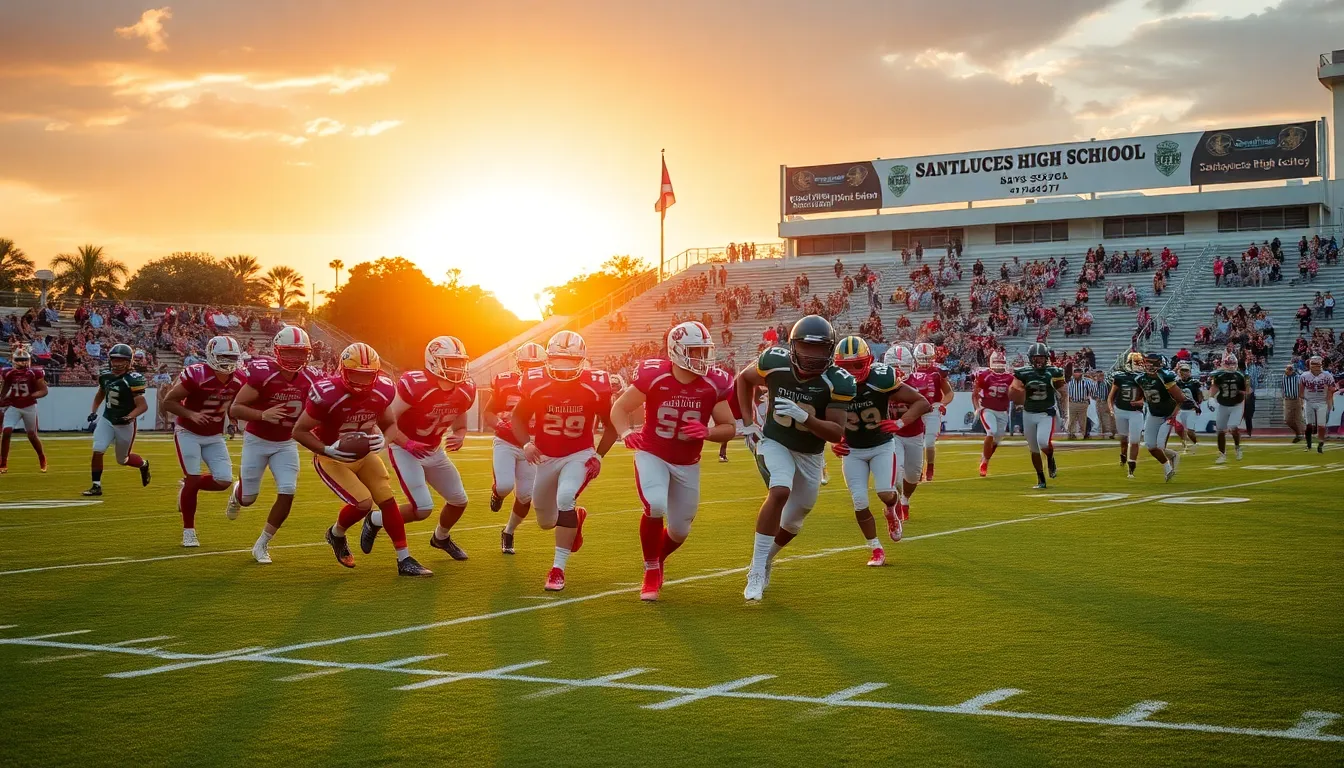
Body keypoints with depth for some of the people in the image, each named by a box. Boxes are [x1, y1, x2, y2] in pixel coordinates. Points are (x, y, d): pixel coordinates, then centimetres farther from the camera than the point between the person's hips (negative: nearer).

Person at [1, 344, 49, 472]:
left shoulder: (35, 373, -10)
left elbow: (44, 391, -10)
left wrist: (31, 396, -26)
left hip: (29, 407, -2)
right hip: (13, 407, 2)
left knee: (32, 435, 7)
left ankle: (42, 459, 33)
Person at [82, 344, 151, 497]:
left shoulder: (133, 380, -21)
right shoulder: (105, 375, -2)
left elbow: (143, 405, -22)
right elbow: (100, 394, 19)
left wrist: (129, 417, -36)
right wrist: (93, 411, 8)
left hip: (125, 425, -4)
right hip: (106, 420, 4)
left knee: (123, 460, 11)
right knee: (97, 451, -13)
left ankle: (143, 465, 43)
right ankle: (96, 486, 0)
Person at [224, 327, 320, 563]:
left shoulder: (310, 380, -13)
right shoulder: (262, 374, -27)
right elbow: (234, 410, -24)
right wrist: (263, 415, -39)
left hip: (286, 443, 3)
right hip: (256, 440, -3)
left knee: (287, 493, -10)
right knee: (249, 498, 7)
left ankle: (262, 545, 9)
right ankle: (237, 491, 47)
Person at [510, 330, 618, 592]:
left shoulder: (596, 386, -18)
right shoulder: (536, 384, -17)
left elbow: (610, 425, -1)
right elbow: (518, 418, 0)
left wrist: (599, 456, -10)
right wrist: (526, 444, -18)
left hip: (579, 455, -3)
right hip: (546, 457, 3)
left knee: (565, 499, -30)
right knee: (546, 522, 14)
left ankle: (558, 569, -20)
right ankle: (575, 516, 52)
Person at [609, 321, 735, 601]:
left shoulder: (714, 384, -13)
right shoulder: (653, 376, -19)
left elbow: (730, 428, -4)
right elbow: (619, 408, -7)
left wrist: (706, 433, -26)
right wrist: (626, 434, -28)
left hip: (687, 464, 3)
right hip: (652, 455, -3)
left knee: (679, 531, 8)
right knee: (655, 507, -29)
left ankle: (657, 559, 45)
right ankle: (651, 571, -5)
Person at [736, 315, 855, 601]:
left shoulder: (837, 382, -23)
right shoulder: (774, 362, -20)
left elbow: (837, 433, -24)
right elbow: (744, 379, 2)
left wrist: (804, 417, -39)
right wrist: (747, 421, -3)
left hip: (810, 454, 2)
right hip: (775, 443, -2)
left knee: (793, 520, 13)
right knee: (780, 492, -29)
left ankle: (765, 559, 44)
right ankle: (757, 572, -23)